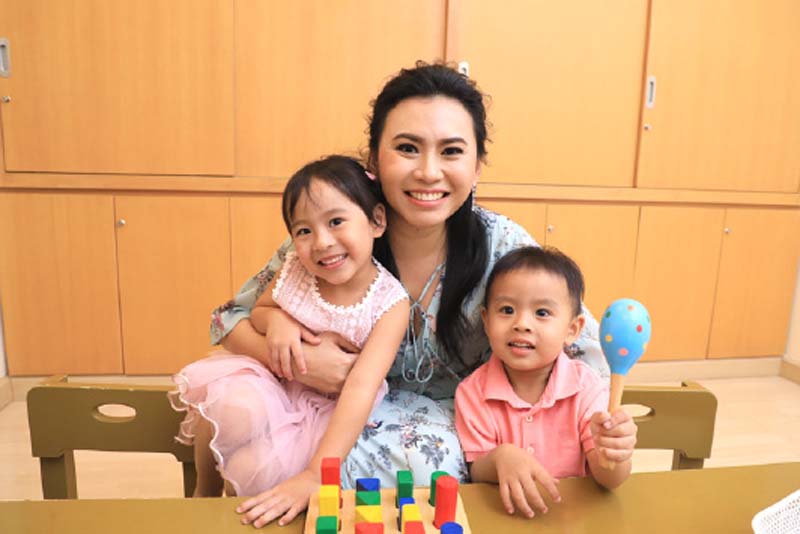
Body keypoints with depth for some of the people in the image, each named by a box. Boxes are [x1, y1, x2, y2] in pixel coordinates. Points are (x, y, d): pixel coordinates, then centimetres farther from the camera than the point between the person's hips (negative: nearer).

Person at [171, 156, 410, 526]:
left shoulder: (390, 303, -23)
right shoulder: (296, 270, -13)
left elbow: (360, 389, -30)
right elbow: (257, 311, 7)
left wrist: (313, 475, -37)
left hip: (325, 409, -2)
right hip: (271, 379, 3)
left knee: (257, 471, -25)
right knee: (234, 409, -29)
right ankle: (203, 496, 5)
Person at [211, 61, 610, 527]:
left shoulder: (502, 246, -17)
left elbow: (592, 355, -9)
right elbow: (229, 317, -6)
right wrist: (295, 358, -27)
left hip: (458, 419, 1)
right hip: (357, 410, 0)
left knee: (424, 455, -31)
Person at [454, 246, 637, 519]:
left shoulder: (586, 386, -9)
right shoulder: (472, 393, -11)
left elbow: (606, 478, -11)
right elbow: (476, 475, -6)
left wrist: (612, 455, -32)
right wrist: (500, 457, -26)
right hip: (504, 514, -1)